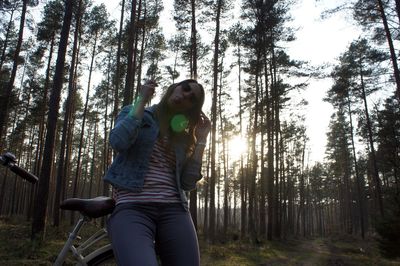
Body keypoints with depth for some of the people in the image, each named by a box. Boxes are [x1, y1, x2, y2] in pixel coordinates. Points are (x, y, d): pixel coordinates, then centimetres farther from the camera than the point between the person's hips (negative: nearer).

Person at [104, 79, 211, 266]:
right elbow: (118, 142, -11)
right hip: (132, 209, -4)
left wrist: (201, 140, 6)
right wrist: (142, 100, -1)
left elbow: (188, 183, 8)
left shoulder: (183, 137, 20)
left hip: (174, 211, 5)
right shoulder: (133, 112, 12)